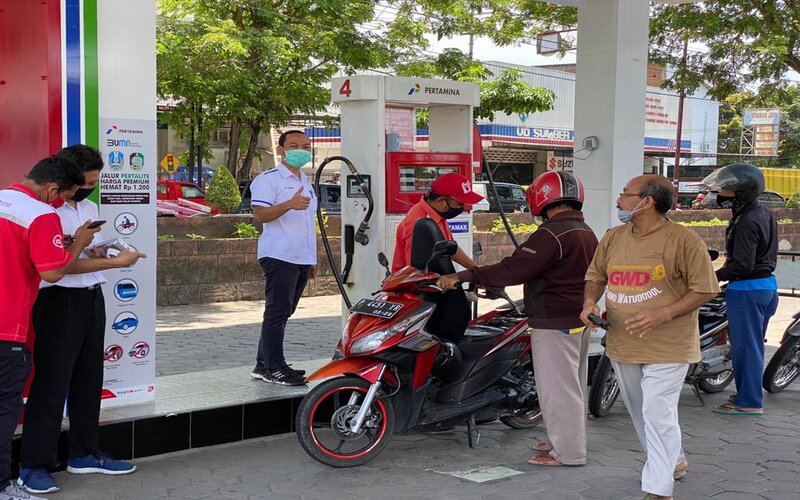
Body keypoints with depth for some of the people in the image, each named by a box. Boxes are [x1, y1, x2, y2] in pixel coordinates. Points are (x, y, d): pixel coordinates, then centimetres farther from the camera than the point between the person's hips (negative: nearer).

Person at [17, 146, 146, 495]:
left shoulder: (89, 207, 13)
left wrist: (99, 253, -1)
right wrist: (115, 262, -19)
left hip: (92, 298, 8)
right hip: (59, 301, -8)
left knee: (89, 379, 14)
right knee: (52, 382, -4)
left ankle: (84, 453, 26)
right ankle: (34, 466, 4)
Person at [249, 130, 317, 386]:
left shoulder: (306, 183, 22)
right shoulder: (269, 179, -5)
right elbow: (259, 215, -16)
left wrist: (312, 259, 25)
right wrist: (289, 205, -30)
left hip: (302, 259, 8)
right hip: (279, 257, -8)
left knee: (282, 313, 10)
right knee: (277, 312, -10)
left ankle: (264, 364, 17)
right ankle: (274, 367, -8)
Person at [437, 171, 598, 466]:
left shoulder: (552, 234, -21)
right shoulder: (587, 232, 11)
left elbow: (513, 270, -26)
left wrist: (463, 276, -23)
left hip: (554, 324, -10)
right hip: (579, 321, 10)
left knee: (556, 387, -1)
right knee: (571, 385, 18)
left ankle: (568, 452, 5)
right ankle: (569, 440, 30)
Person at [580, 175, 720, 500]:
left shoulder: (683, 240, -13)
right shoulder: (613, 238, 6)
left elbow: (705, 289, -12)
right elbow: (595, 276, 15)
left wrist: (664, 314, -24)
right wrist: (590, 301, -7)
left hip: (667, 347, -7)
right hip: (623, 343, 7)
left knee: (657, 414, -12)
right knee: (640, 413, 20)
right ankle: (674, 461, 42)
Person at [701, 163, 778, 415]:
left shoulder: (746, 222, -21)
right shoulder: (764, 214, 10)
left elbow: (742, 265, -26)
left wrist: (712, 278, -18)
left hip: (747, 289, -10)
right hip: (767, 284, 10)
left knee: (745, 345, -3)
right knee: (753, 343, 18)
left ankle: (749, 401, 3)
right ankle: (751, 392, 28)